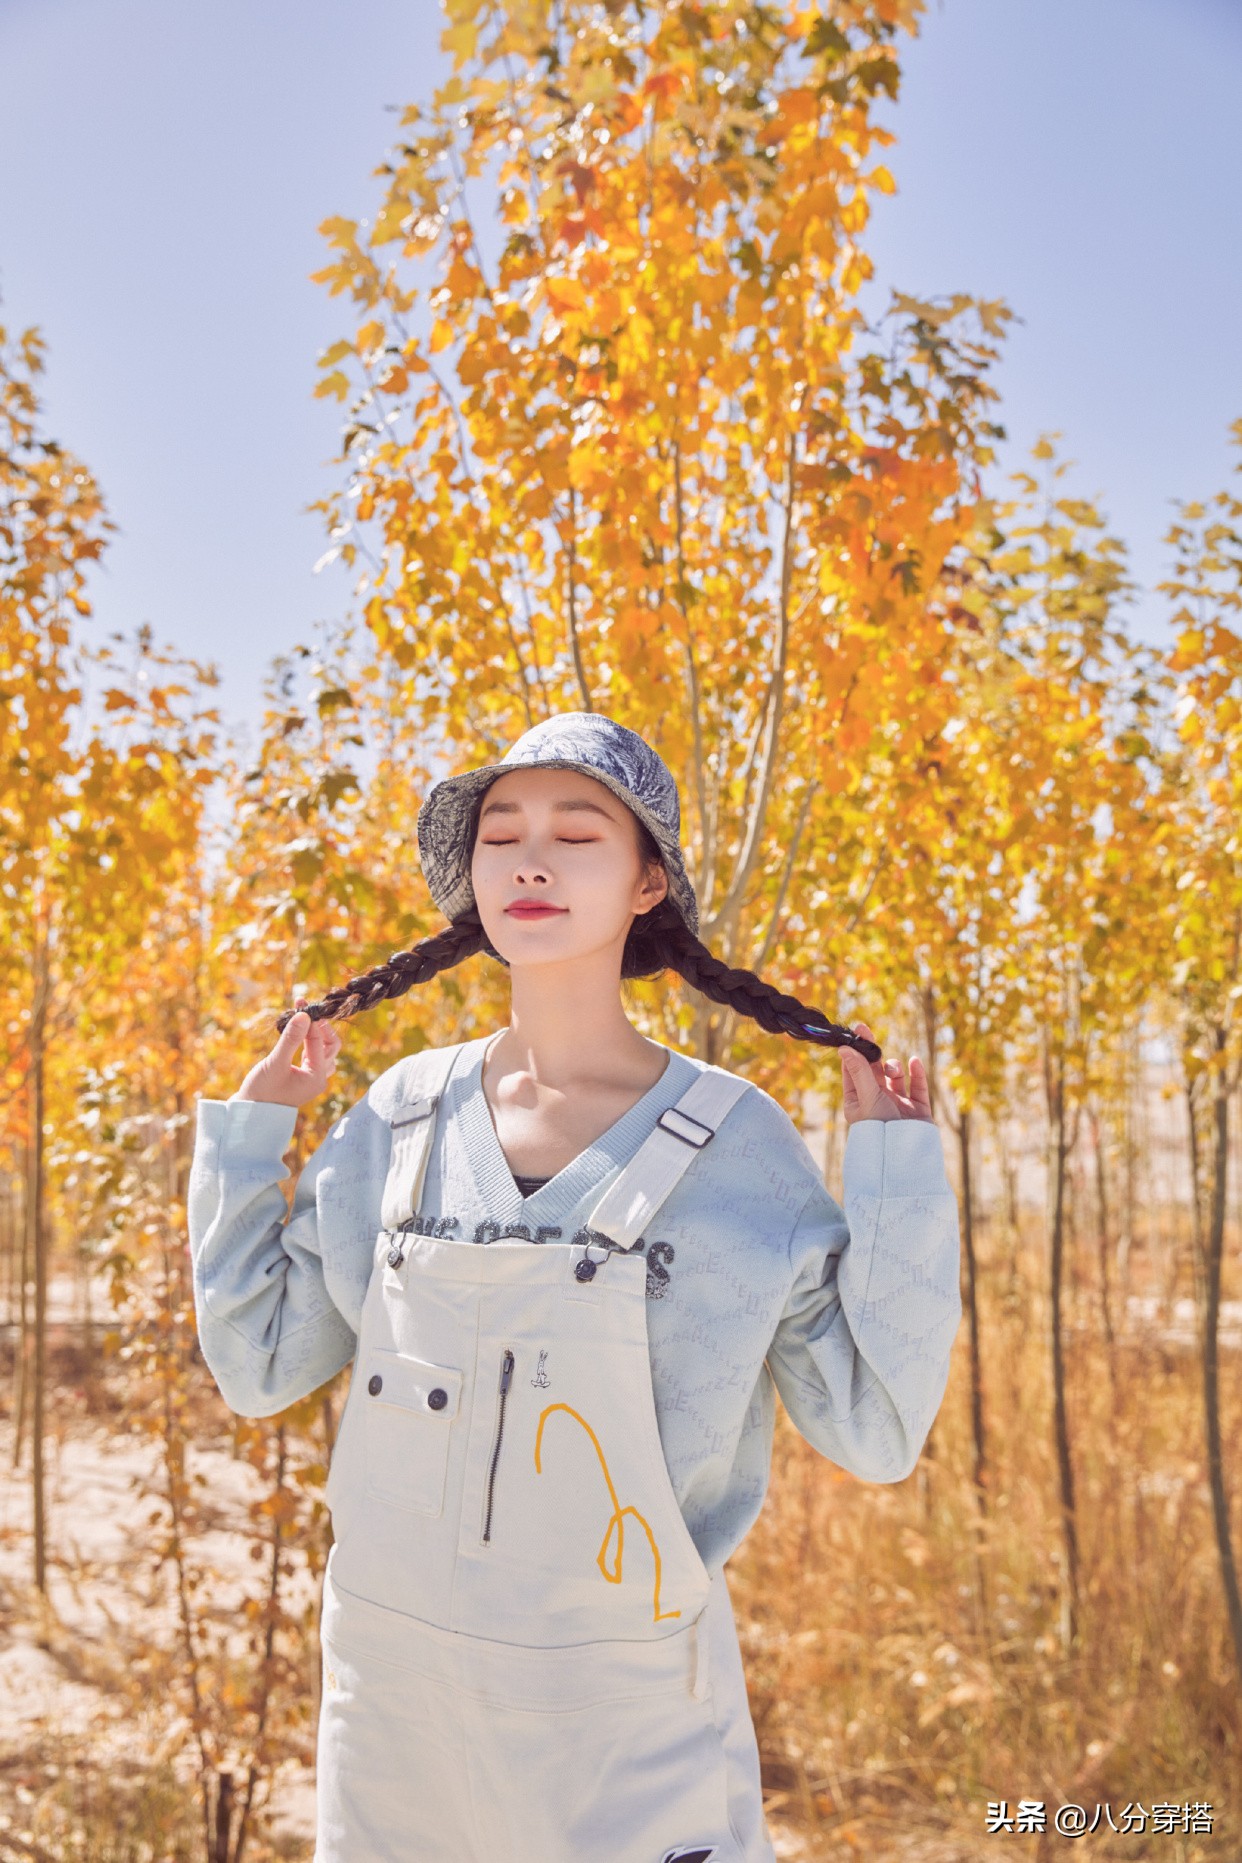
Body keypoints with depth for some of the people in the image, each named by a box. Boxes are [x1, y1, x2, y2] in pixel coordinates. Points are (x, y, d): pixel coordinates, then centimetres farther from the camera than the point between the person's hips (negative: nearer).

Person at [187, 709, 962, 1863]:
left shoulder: (733, 1145, -10)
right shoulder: (400, 1120, -2)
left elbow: (874, 1434, -9)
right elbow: (258, 1367, 5)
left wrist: (899, 1173, -14)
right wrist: (249, 1127, 2)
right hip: (387, 1693, 3)